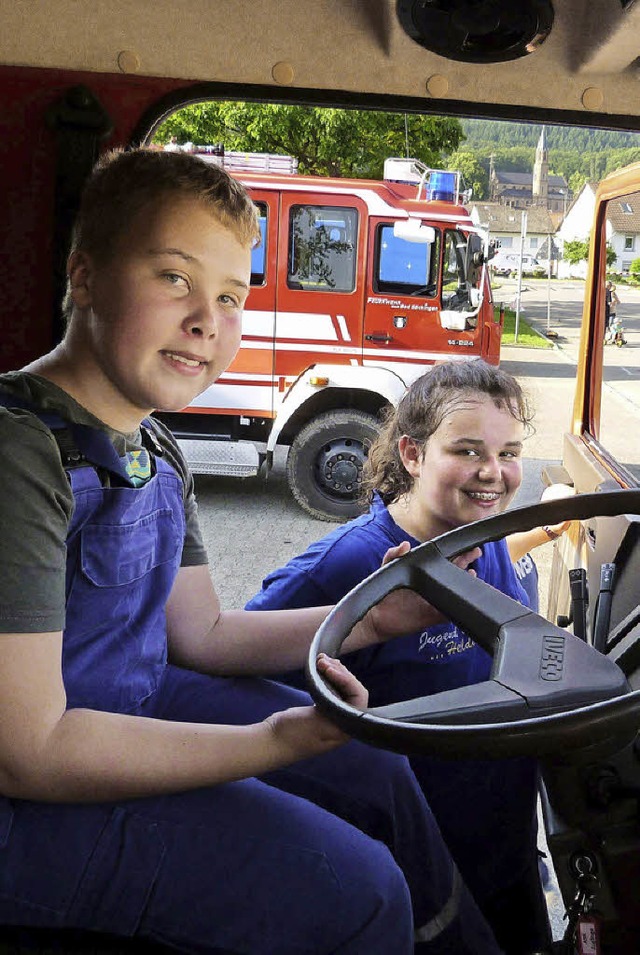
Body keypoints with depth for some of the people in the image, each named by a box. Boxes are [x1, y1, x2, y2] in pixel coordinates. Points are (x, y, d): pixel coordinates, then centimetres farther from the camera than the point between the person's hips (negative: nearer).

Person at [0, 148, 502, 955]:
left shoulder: (154, 449, 2)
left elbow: (200, 632, 12)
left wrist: (371, 618, 2)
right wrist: (274, 742, -27)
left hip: (130, 704, 9)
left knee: (375, 778, 15)